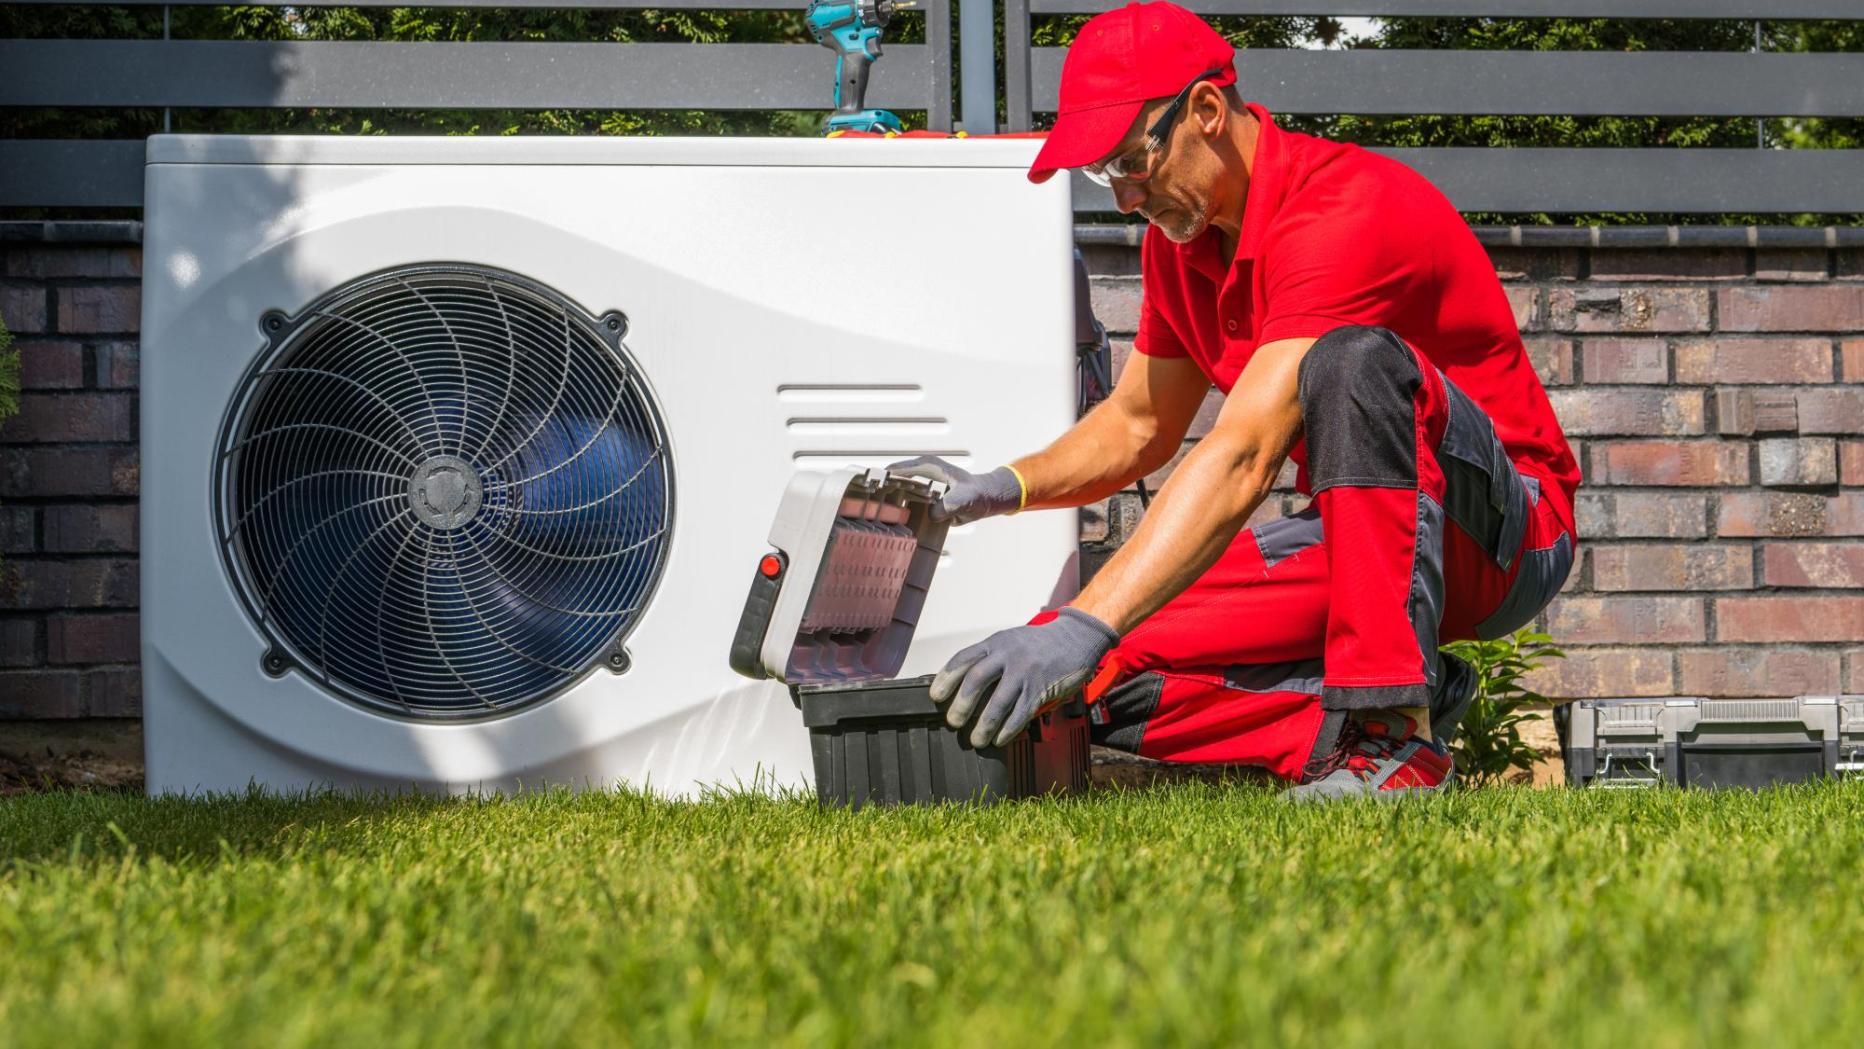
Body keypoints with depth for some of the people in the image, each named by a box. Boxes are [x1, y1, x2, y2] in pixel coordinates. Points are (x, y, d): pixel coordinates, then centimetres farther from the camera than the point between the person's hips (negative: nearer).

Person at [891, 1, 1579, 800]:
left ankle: (1395, 730, -35)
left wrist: (1083, 628, -43)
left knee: (1355, 360, -39)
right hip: (1351, 539, 8)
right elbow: (1136, 427, 18)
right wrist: (999, 489, -4)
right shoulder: (1180, 239, 4)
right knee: (1108, 676, -12)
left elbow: (1241, 460, -35)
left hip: (1504, 532, -7)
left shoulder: (1343, 212, -25)